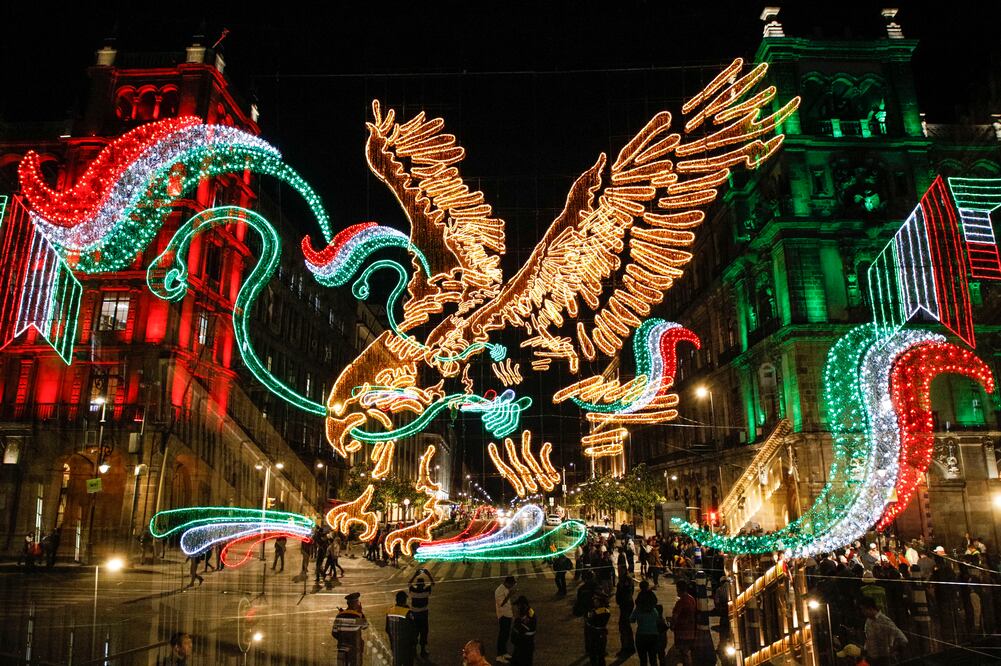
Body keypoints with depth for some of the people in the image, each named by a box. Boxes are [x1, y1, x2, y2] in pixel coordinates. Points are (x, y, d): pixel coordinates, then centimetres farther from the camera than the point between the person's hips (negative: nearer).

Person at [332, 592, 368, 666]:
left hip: (342, 648, 4)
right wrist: (360, 612, 4)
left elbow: (334, 633, 2)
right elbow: (365, 626, 6)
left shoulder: (339, 616, -3)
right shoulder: (357, 617, -15)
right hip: (354, 649, -4)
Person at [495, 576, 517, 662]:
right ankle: (499, 656, 9)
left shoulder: (508, 589, 5)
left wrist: (513, 614, 18)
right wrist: (509, 595, -37)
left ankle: (504, 652, 30)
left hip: (508, 615, 9)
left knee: (506, 635, 17)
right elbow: (501, 603, -29)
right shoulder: (499, 591, -23)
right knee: (502, 635, 0)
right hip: (503, 616, -9)